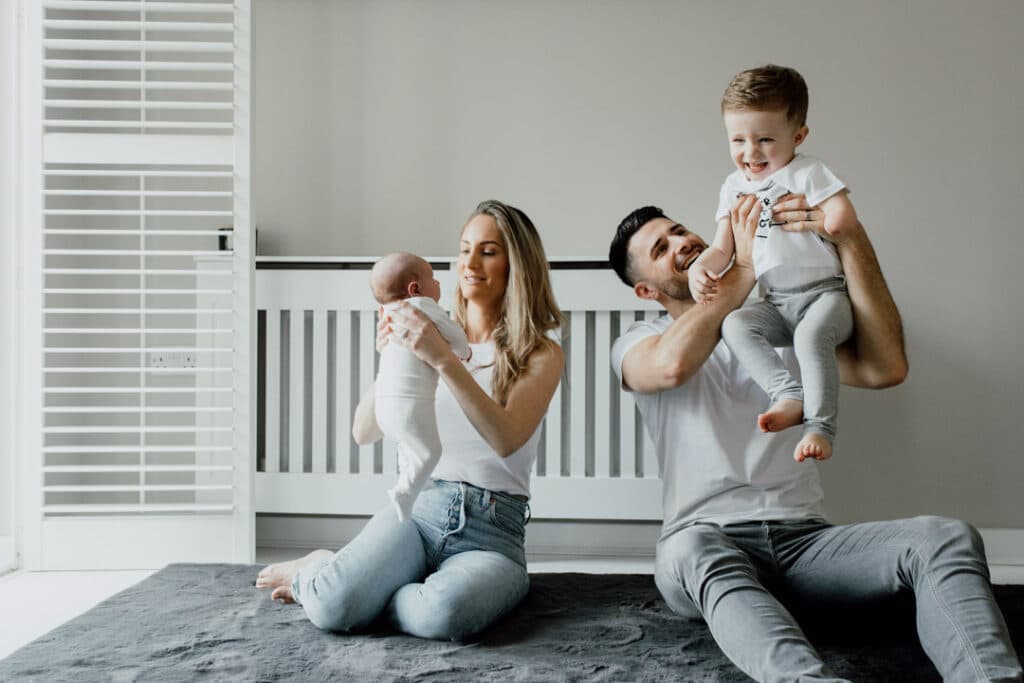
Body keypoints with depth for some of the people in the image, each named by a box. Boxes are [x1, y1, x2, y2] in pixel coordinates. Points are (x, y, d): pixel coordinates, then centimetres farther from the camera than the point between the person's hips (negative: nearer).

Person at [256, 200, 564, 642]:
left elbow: (506, 439, -16)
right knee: (329, 610, -27)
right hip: (418, 510, 1)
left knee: (442, 613, -35)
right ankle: (318, 571, 9)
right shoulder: (435, 337, 11)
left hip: (492, 534, -1)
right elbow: (364, 433, 5)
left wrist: (444, 360, -24)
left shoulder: (541, 354, 3)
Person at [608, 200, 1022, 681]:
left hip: (804, 539, 3)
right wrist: (745, 267, -6)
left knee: (948, 537, -23)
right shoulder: (641, 342, 11)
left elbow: (885, 369, -1)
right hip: (707, 539, -3)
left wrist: (852, 241, -5)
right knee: (687, 549, -40)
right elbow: (673, 364, -17)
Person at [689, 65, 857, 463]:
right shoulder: (734, 188, 14)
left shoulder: (807, 172, -2)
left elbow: (842, 220, -15)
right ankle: (789, 395, -29)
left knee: (812, 335, -35)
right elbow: (722, 249, 14)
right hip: (776, 303, 5)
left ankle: (820, 427, -29)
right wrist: (700, 268, -7)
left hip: (825, 292, -5)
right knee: (734, 325, -23)